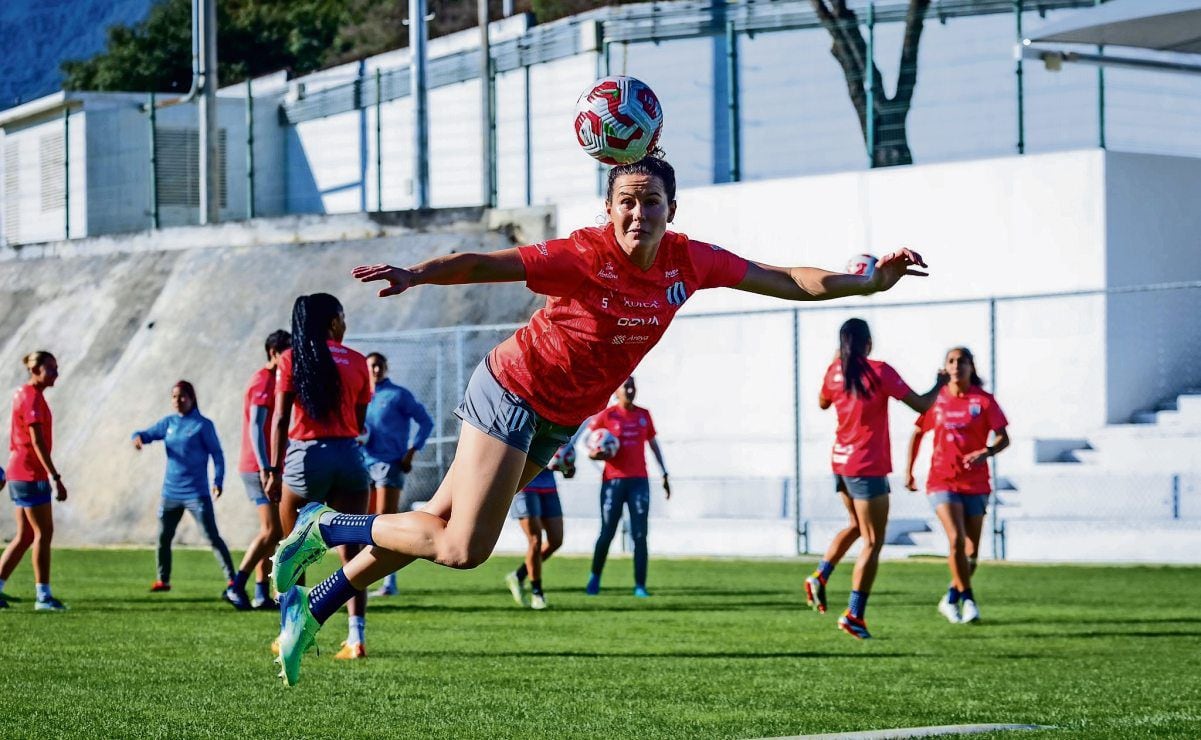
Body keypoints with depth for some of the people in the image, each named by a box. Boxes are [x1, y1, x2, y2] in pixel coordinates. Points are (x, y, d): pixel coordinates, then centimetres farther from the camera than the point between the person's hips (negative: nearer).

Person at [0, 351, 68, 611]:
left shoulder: (22, 394, 15)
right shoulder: (33, 398, -15)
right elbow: (38, 443, -21)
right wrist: (56, 478, -23)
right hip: (31, 474, -10)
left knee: (25, 536, 12)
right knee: (44, 532, -3)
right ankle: (43, 596, 0)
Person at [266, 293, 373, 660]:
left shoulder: (291, 360, 1)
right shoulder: (357, 362, 6)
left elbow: (281, 421, -5)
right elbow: (359, 424, 8)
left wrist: (274, 471, -5)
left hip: (305, 455, -1)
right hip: (348, 457, 2)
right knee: (350, 550, 3)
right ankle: (356, 637, -6)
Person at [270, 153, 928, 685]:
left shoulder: (688, 262, -7)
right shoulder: (584, 257, -25)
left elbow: (787, 280, 1)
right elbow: (484, 264, -33)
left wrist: (870, 281, -4)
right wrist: (415, 274, -50)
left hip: (560, 420, 6)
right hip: (511, 392, -6)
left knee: (439, 526, 8)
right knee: (462, 548, -15)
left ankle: (310, 607, 19)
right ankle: (325, 527, 6)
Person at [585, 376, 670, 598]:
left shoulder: (644, 415, 10)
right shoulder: (607, 415, 0)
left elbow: (654, 445, 19)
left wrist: (664, 474, 17)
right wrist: (593, 454, -16)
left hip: (639, 480, 3)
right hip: (613, 480, -2)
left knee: (640, 534, -4)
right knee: (607, 532, 0)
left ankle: (640, 586, -4)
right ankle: (595, 577, 21)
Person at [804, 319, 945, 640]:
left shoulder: (834, 372, 2)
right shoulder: (879, 371, -14)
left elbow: (822, 402, 23)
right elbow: (920, 405, -12)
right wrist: (939, 385, 7)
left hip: (840, 461, 7)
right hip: (868, 468, -7)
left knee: (856, 525, 28)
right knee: (873, 542, -1)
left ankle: (820, 576, 12)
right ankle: (854, 615, -6)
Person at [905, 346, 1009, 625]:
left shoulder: (984, 400, -3)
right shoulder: (936, 399, 2)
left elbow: (1003, 437, -5)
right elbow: (917, 433, 14)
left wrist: (985, 452, -25)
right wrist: (909, 470, 9)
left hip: (975, 484, 1)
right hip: (942, 481, -1)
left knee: (971, 549, 6)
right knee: (956, 539, -19)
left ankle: (951, 599, 26)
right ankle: (967, 598, -6)